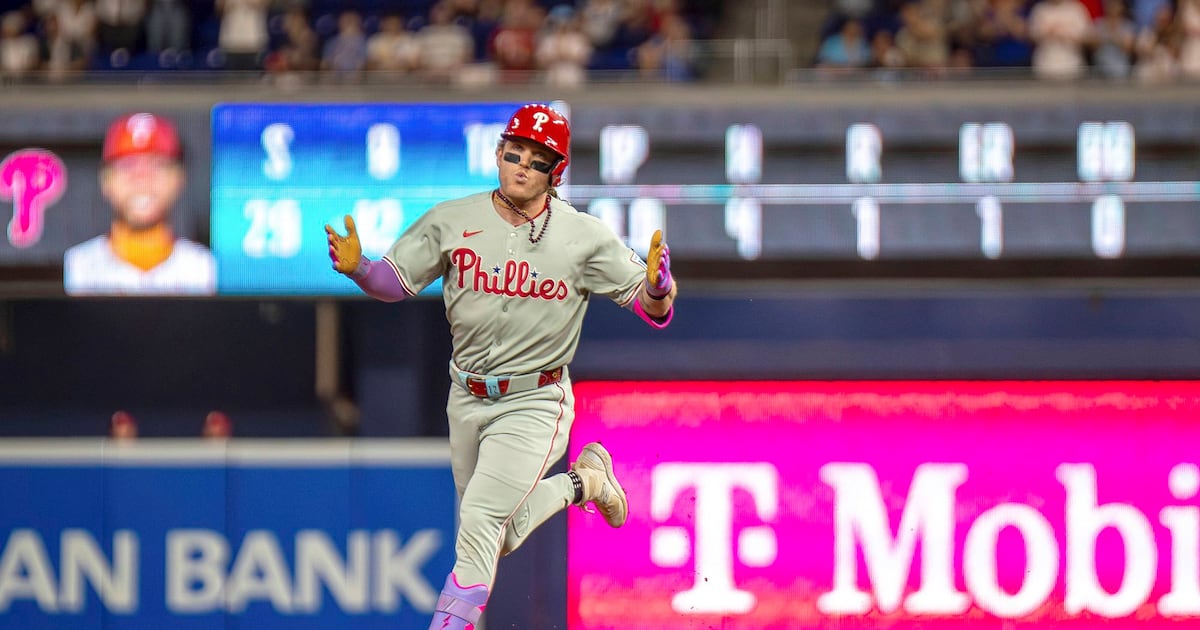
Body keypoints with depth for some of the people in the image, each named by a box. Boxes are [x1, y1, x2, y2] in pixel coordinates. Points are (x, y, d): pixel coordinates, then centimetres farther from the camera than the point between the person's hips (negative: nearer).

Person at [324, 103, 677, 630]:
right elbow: (395, 281, 0)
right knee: (501, 539, 18)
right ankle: (581, 481, 44)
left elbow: (654, 310, -9)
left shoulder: (584, 237, -10)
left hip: (534, 403, -5)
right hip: (467, 401, 5)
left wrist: (657, 285, -33)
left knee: (479, 524, -19)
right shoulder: (452, 221, -4)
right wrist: (356, 267, -21)